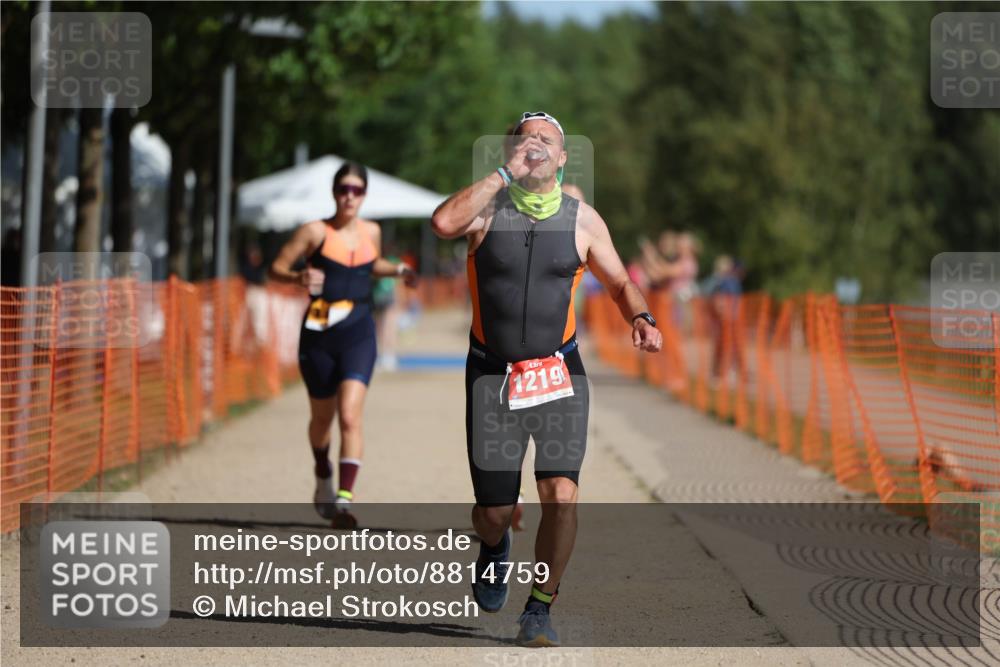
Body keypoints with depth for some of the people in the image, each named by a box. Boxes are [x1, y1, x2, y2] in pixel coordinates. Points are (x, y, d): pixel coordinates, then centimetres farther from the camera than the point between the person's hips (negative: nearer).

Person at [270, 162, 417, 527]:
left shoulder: (371, 232, 7)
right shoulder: (315, 231, -4)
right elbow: (277, 267, -2)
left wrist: (398, 270, 9)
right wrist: (300, 277, -22)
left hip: (358, 335, 1)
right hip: (318, 335, -1)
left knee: (350, 415, -17)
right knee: (322, 417, 14)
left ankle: (344, 498, -21)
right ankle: (324, 478, 44)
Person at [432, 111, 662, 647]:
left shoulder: (582, 219, 2)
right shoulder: (489, 205, -4)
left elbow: (619, 282, 12)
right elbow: (443, 224, -26)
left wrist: (640, 318, -9)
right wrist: (505, 174, -22)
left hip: (559, 372, 1)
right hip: (492, 375, -1)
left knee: (561, 495, -15)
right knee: (494, 510, 3)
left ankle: (539, 609, 2)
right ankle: (494, 547, 41)